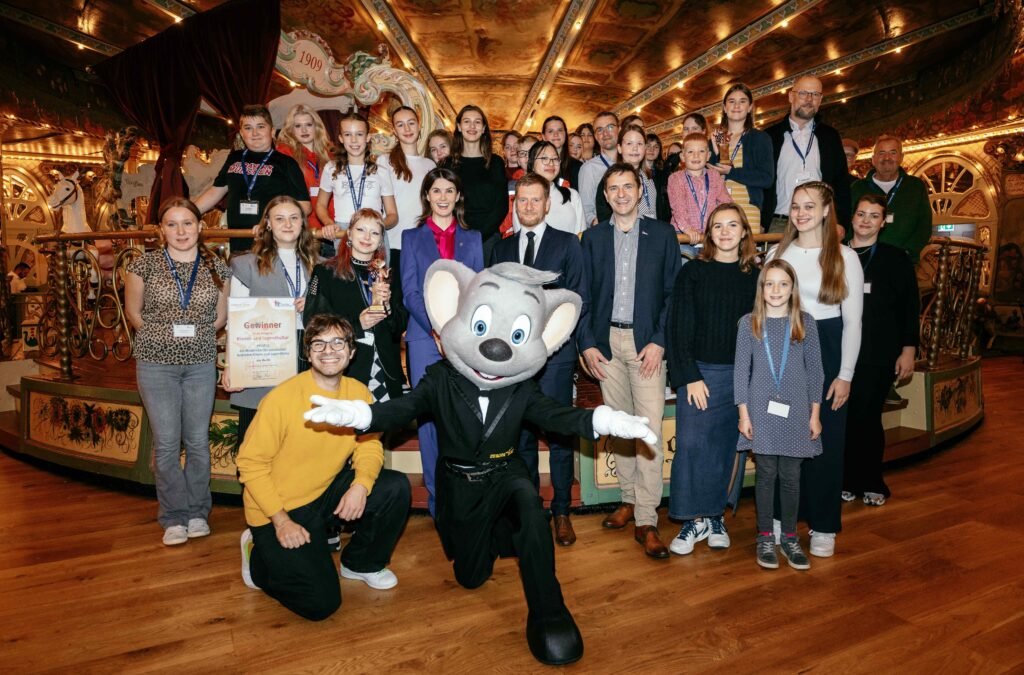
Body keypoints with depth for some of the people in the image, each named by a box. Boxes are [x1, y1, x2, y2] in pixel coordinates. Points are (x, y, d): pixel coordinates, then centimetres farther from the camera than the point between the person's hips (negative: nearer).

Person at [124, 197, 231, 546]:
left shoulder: (217, 268, 1)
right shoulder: (144, 265, -2)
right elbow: (133, 311, 7)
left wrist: (196, 337, -1)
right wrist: (161, 337, 2)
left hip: (202, 363, 1)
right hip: (156, 364, -1)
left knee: (198, 441, 8)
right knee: (166, 443, 3)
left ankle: (197, 512, 23)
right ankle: (175, 517, 17)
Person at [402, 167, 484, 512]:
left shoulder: (472, 238, 14)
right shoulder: (412, 237, 11)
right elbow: (410, 292, 2)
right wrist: (437, 330, -10)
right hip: (425, 337, 0)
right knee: (429, 415, 1)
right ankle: (436, 497, 12)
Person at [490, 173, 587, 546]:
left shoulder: (568, 243, 7)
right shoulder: (501, 248, 17)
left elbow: (577, 296, 1)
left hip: (555, 351, -3)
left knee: (559, 434, 0)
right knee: (521, 434, 8)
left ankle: (561, 512, 12)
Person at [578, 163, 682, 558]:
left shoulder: (662, 234, 4)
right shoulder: (593, 237, 9)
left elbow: (673, 292, 1)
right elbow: (584, 295, 7)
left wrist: (659, 341, -9)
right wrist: (587, 343, -2)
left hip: (647, 342, -2)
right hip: (606, 341, 3)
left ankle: (646, 520, 0)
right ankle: (629, 499, 25)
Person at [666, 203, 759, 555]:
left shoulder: (756, 276, 6)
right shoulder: (693, 272, 1)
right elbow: (678, 328, -3)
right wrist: (689, 377, -10)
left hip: (743, 375, 2)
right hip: (699, 372, -1)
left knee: (729, 447, 7)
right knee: (691, 444, -4)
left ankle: (715, 514, 22)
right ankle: (696, 519, 9)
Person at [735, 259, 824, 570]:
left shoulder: (805, 322, 2)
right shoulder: (749, 323, -1)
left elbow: (814, 370, 4)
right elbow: (741, 371, 0)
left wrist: (815, 414, 2)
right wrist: (743, 413, -4)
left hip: (795, 412, 1)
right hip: (761, 411, -1)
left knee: (790, 475, 7)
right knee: (766, 473, 6)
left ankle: (790, 537, 24)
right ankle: (765, 537, 20)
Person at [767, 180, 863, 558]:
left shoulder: (845, 257, -1)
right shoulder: (778, 254, 5)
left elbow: (852, 321, -1)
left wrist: (845, 374, -6)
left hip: (827, 351, -2)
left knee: (826, 440, 4)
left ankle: (824, 525, 18)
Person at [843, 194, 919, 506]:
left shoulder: (896, 259, 5)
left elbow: (909, 307, 3)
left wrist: (908, 349, -3)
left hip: (879, 355, -1)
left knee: (868, 418, 2)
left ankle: (872, 483, 19)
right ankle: (847, 480, 17)